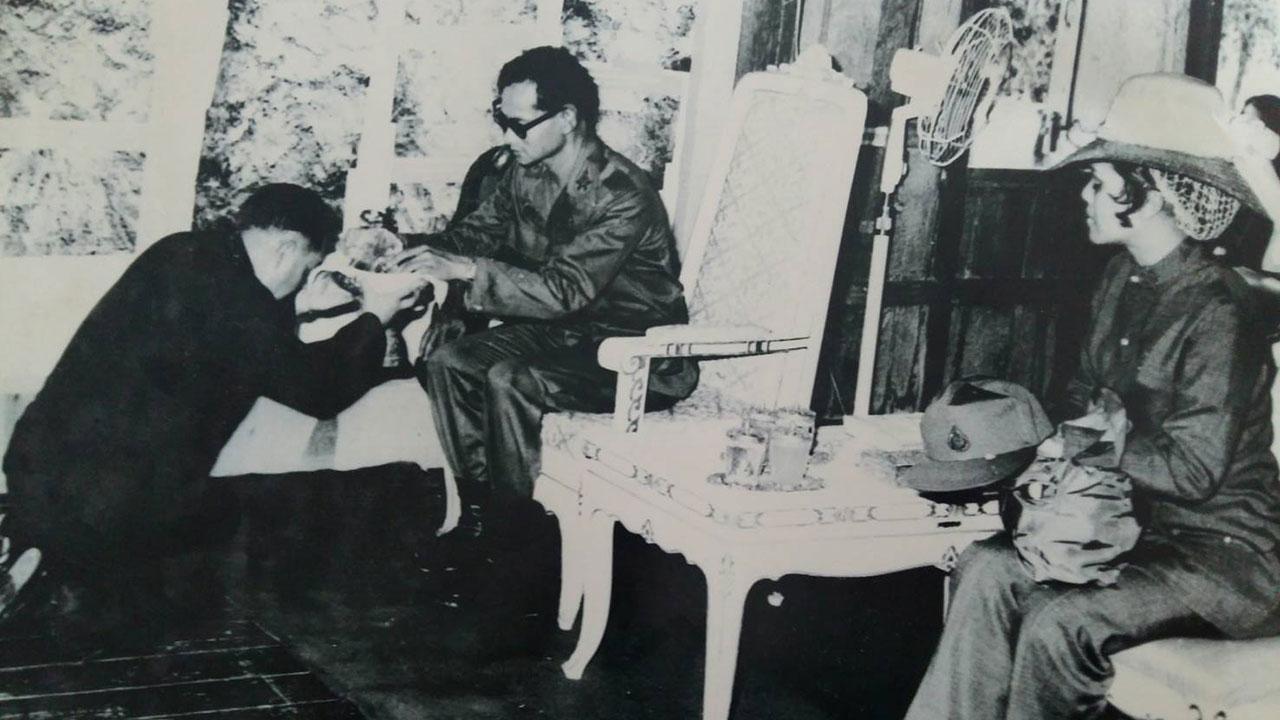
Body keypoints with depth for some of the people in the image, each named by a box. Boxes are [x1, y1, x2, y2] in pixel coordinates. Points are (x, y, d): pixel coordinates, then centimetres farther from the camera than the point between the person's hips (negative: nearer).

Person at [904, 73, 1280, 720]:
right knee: (987, 568, -14)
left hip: (1225, 549, -8)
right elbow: (1087, 393, 18)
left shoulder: (1216, 313, -20)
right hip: (1143, 521, 8)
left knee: (1059, 622, -27)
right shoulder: (1125, 280, 5)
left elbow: (1193, 469, -20)